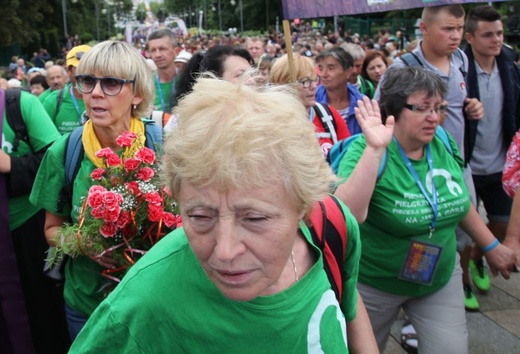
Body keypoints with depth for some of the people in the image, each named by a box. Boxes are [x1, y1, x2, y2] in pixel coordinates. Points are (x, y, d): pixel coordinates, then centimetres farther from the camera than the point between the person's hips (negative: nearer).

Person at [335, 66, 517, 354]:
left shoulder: (443, 144, -7)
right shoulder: (366, 151, -23)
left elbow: (459, 201, 10)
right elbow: (345, 215, -39)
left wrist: (491, 246, 17)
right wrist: (374, 150, -44)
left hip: (440, 278, 4)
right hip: (374, 284, -4)